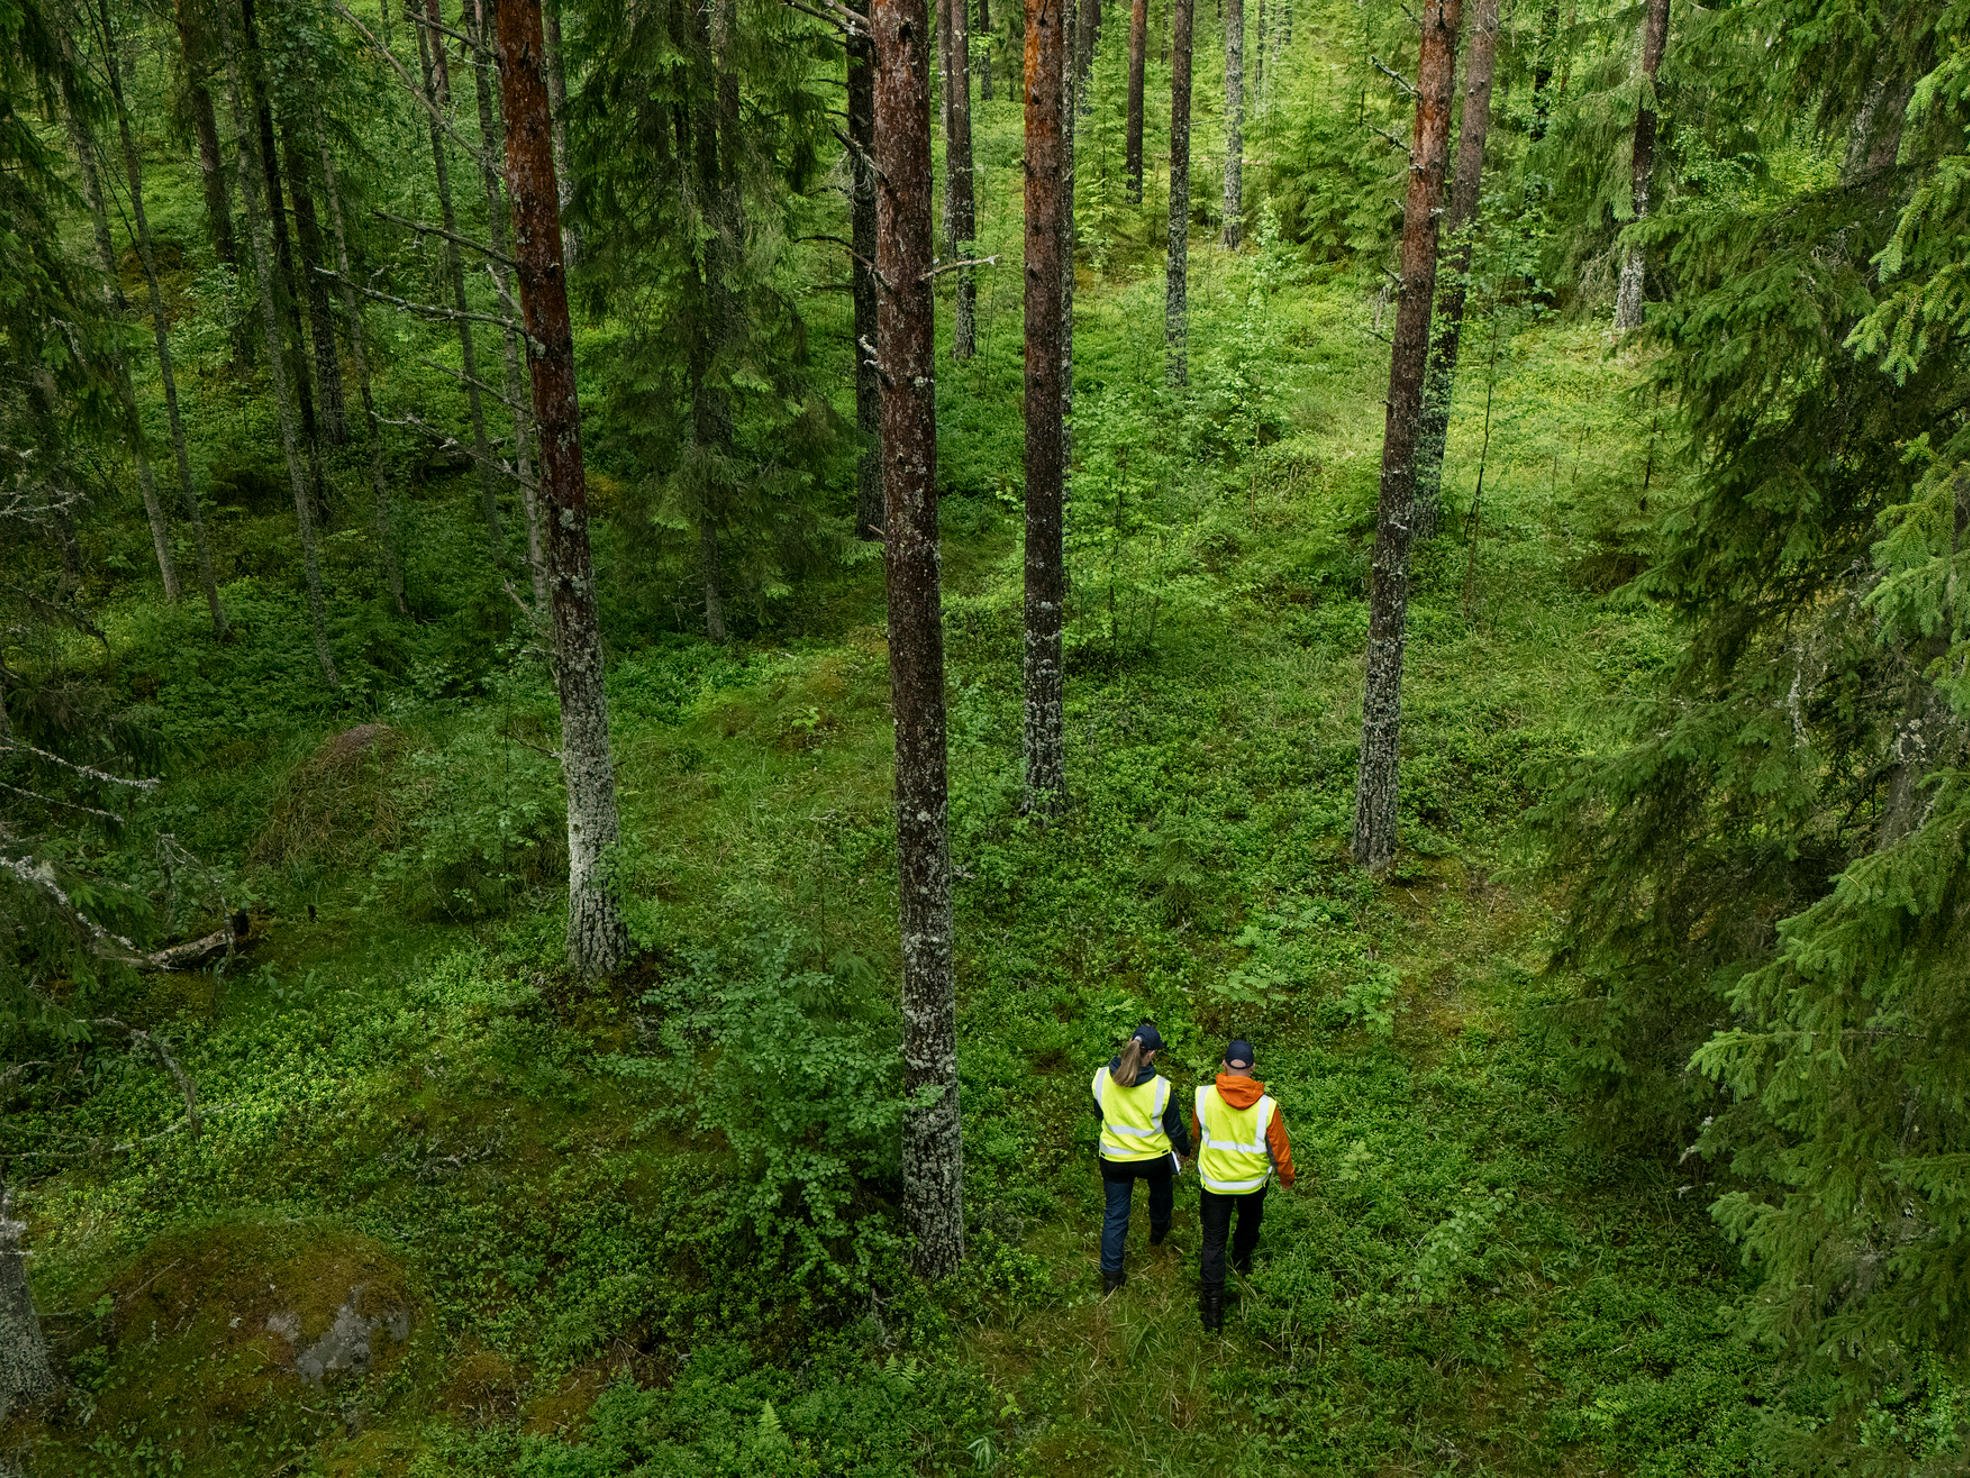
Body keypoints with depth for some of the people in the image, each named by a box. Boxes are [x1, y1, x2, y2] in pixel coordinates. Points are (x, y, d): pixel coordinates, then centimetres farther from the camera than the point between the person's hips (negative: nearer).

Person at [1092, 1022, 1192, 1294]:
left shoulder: (1101, 1078, -19)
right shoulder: (1161, 1088, -26)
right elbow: (1174, 1127, -11)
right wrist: (1184, 1149, 11)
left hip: (1114, 1159, 1)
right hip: (1154, 1158, -1)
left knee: (1115, 1214, 16)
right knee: (1161, 1190, 33)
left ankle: (1110, 1273, 19)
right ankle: (1159, 1231, 59)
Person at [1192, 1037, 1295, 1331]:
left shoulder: (1203, 1096, -21)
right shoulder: (1266, 1106, -24)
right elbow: (1280, 1147, -11)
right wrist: (1286, 1176, 10)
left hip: (1214, 1182, -1)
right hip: (1253, 1181, 1)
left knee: (1214, 1240, 11)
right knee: (1248, 1223, 31)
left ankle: (1212, 1303, 8)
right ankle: (1242, 1263, 55)